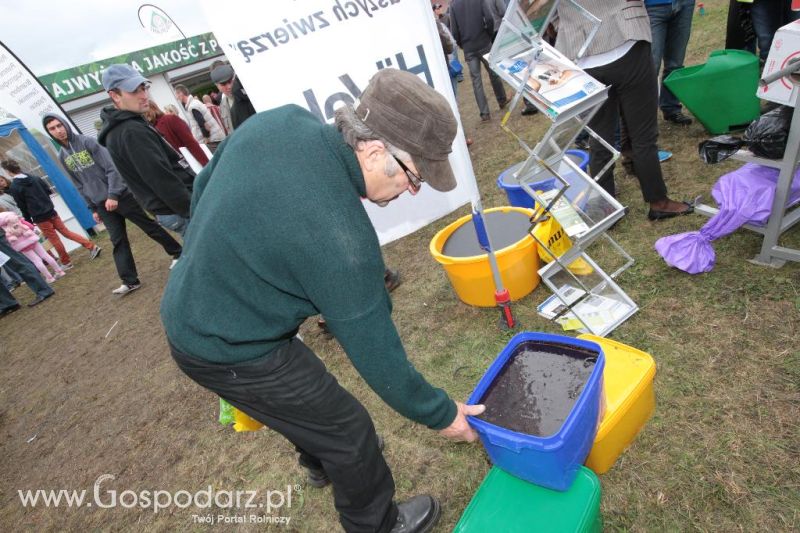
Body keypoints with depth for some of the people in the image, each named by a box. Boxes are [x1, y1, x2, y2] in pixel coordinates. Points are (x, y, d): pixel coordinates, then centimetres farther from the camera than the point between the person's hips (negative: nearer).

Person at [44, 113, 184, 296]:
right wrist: (92, 208, 12)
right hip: (102, 204, 5)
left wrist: (113, 195, -18)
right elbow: (79, 185, 15)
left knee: (149, 226, 2)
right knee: (118, 241, 3)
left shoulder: (87, 141, -7)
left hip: (120, 195, -5)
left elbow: (111, 168, -13)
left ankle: (178, 252, 18)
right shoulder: (62, 156, 10)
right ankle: (130, 281, 5)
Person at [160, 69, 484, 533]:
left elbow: (204, 186, 4)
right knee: (348, 431, 9)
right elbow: (376, 351, -23)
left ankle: (321, 460, 59)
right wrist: (441, 414, -6)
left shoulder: (280, 120, -11)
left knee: (305, 391, 30)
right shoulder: (341, 239, -34)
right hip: (229, 353, -8)